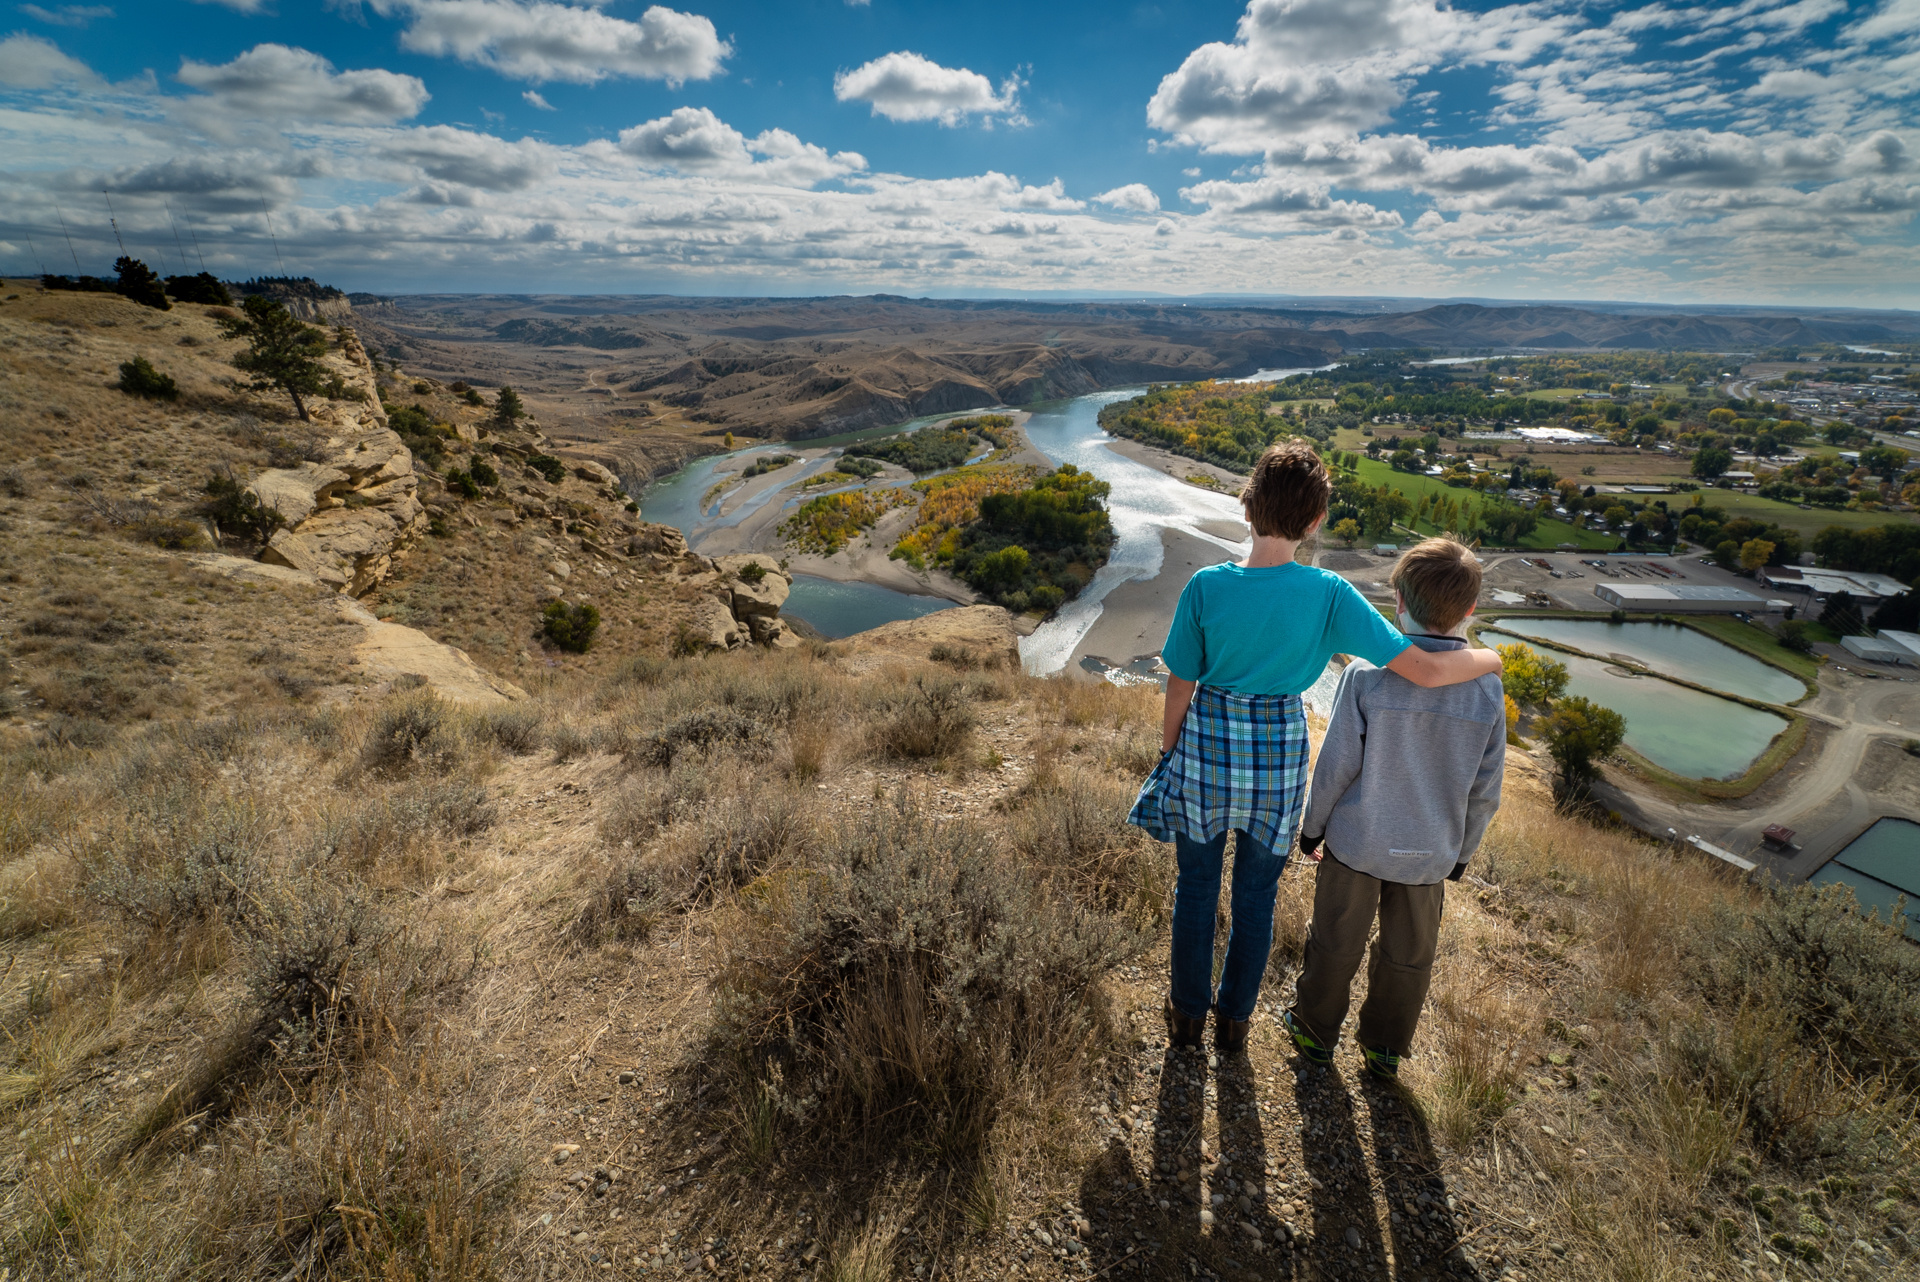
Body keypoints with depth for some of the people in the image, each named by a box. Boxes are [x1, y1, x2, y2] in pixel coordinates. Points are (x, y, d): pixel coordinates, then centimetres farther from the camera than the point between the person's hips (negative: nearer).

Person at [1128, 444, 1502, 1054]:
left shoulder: (1206, 587, -17)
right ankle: (1235, 1017, 41)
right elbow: (1426, 670, -19)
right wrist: (1488, 657, 2)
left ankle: (1188, 1011, 39)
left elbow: (1180, 687, -9)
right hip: (1279, 754, 0)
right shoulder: (1330, 596, -18)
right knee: (1256, 895, 21)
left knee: (1196, 888, 20)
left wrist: (1168, 752, 7)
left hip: (1206, 747, 0)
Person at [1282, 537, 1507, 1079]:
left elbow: (1336, 765, -14)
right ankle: (1385, 1047, 40)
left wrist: (1312, 828, 0)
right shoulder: (1488, 689, -10)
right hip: (1430, 852, 3)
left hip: (1356, 841, -2)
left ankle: (1316, 1030, 36)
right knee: (1409, 956, 22)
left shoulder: (1367, 673, -20)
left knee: (1335, 943, 17)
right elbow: (1484, 791, -2)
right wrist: (1461, 853, 13)